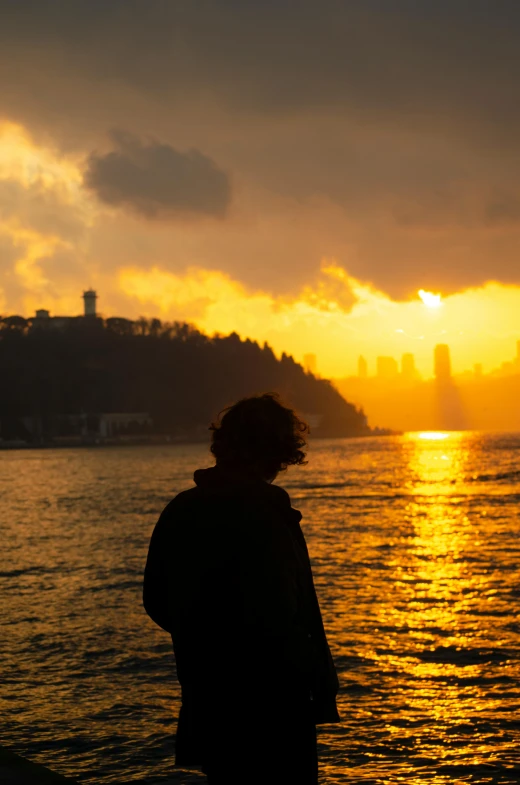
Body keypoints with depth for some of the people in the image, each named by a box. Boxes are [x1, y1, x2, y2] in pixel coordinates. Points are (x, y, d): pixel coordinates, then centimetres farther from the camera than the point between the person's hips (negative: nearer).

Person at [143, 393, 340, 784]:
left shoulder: (180, 510, 4)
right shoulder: (264, 513, -19)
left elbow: (156, 602, 11)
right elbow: (274, 619, -25)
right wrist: (319, 678, -11)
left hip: (207, 704, 7)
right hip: (271, 704, -7)